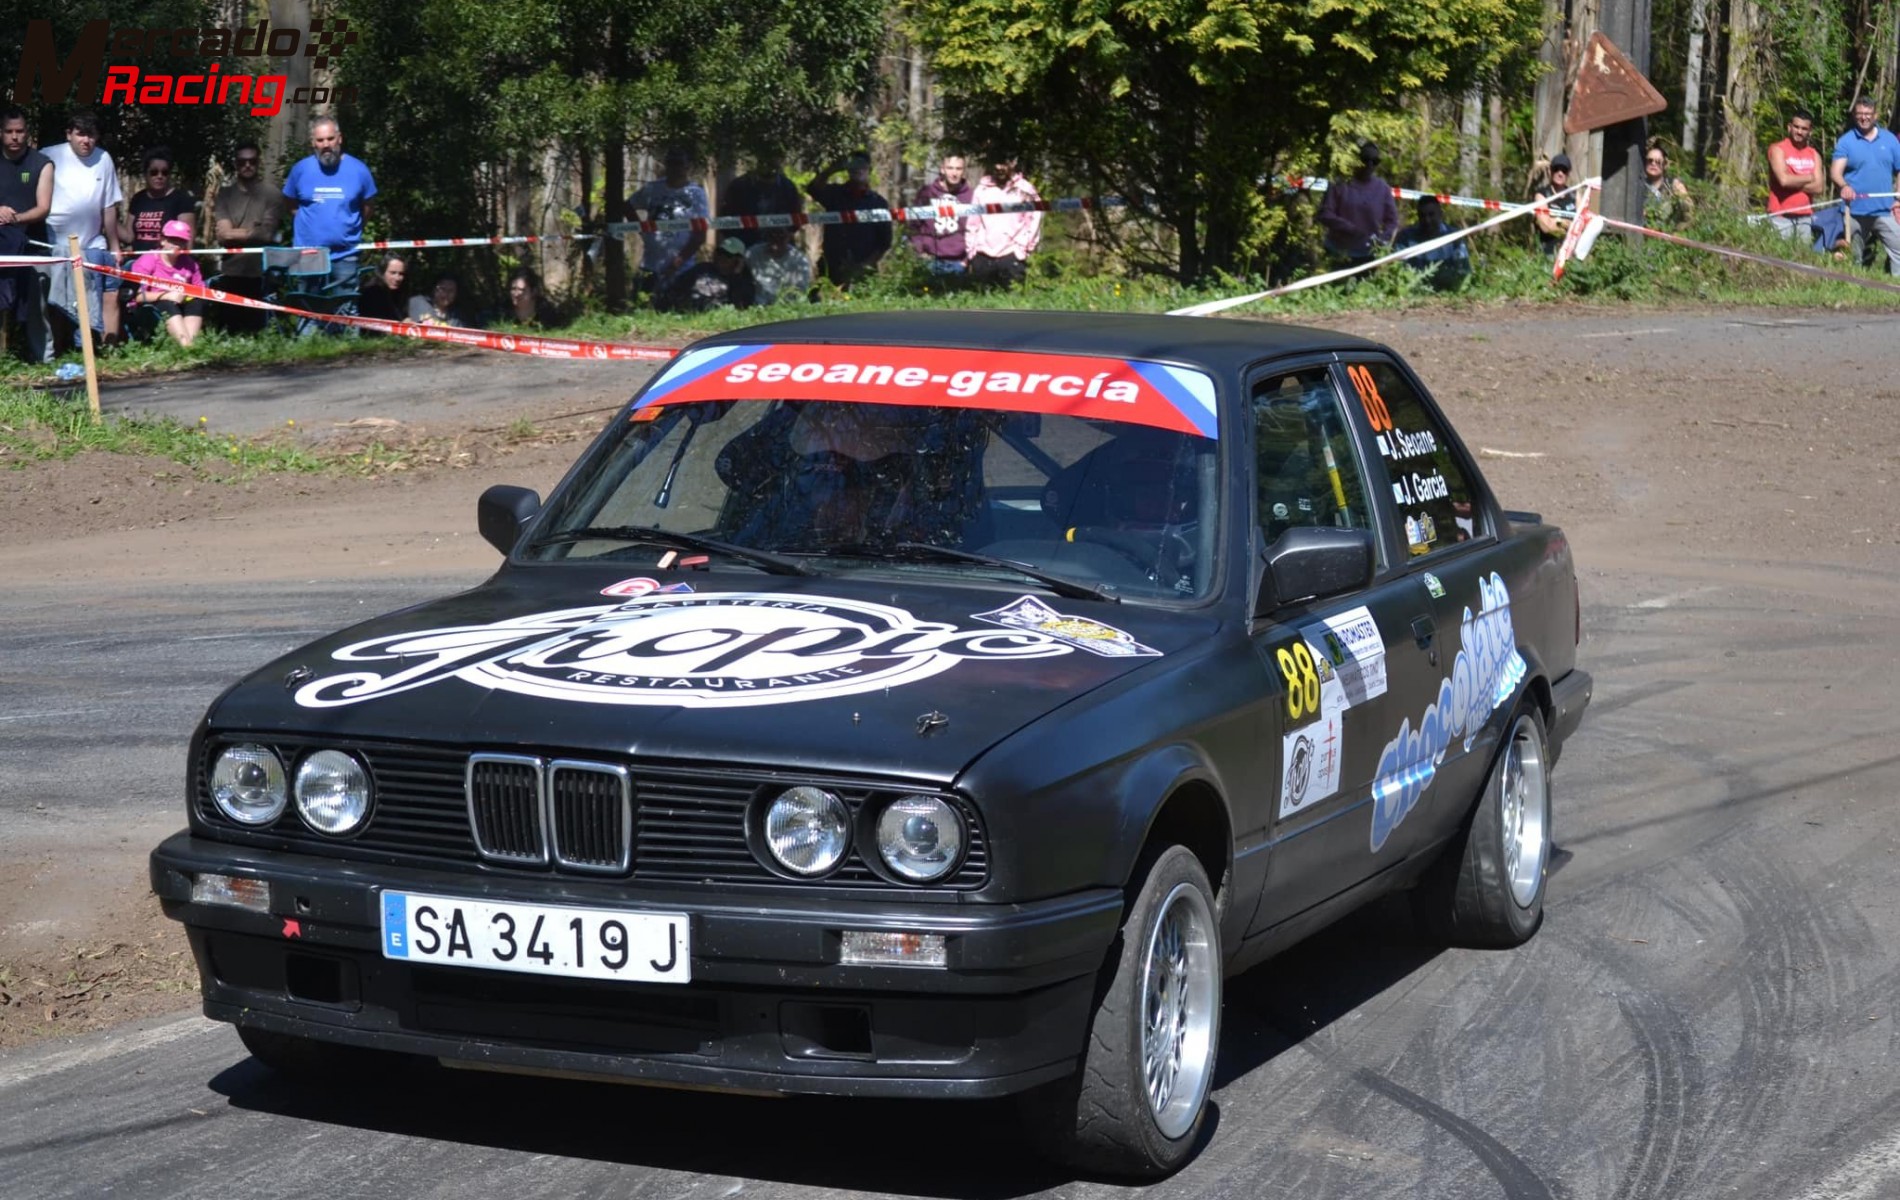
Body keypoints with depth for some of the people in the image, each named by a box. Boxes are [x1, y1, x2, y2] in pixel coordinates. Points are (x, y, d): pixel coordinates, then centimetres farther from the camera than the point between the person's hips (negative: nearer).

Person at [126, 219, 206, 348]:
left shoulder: (189, 263, 12)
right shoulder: (147, 261, -4)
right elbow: (137, 295, -15)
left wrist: (189, 294, -17)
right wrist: (165, 296, -24)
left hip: (181, 307, 4)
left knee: (197, 302, -23)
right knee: (168, 305, -34)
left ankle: (191, 342, -43)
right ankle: (186, 345, -52)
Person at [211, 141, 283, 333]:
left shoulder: (272, 195, 4)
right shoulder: (224, 194, 11)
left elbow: (266, 233, -5)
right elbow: (222, 235, 2)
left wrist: (234, 233, 2)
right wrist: (251, 234, -5)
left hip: (259, 275, -2)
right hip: (229, 274, 2)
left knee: (254, 331, -3)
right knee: (226, 331, 1)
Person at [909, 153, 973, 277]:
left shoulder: (971, 195, 2)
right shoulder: (926, 193, 4)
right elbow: (915, 223, 6)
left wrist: (970, 254, -3)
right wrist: (919, 249, -3)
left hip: (959, 262, 0)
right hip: (932, 261, 0)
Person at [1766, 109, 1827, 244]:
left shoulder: (1814, 154, 12)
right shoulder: (1778, 150, -1)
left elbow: (1819, 189, 2)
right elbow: (1784, 180, -17)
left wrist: (1794, 182, -7)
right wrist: (1808, 178, -2)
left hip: (1805, 216, 5)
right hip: (1781, 216, -5)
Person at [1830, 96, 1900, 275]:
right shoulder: (1846, 141, 2)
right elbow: (1835, 171, -10)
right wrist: (1844, 186, -31)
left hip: (1885, 211, 1)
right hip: (1856, 211, -1)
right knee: (1853, 257, 7)